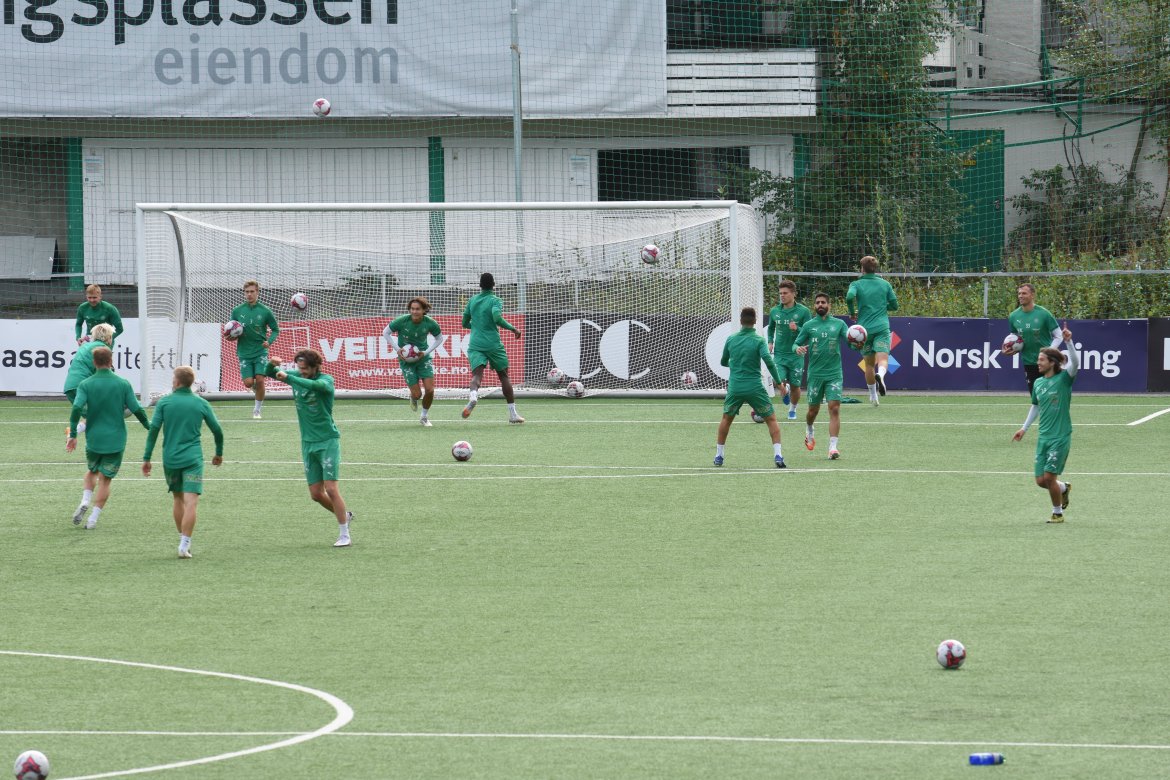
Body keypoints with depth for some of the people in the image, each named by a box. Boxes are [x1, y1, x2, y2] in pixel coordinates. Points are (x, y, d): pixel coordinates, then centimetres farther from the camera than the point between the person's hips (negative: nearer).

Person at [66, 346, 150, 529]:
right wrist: (149, 426, 11)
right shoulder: (123, 384, -5)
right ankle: (93, 518, 1)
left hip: (93, 439, 1)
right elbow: (136, 410, -6)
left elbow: (77, 408, -17)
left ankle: (85, 502, 4)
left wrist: (73, 435, -11)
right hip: (116, 441, -1)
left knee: (92, 471, 25)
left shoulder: (85, 385, -5)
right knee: (105, 480, 6)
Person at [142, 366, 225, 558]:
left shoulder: (164, 402, 1)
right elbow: (217, 430, 9)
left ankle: (183, 540, 27)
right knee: (191, 502, -7)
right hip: (193, 459, -2)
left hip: (170, 459, 2)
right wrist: (219, 453, 26)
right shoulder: (201, 404, 4)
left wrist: (146, 458, -2)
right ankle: (184, 545, -16)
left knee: (177, 499, 19)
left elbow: (153, 429, -6)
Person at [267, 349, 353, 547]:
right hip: (308, 443, 6)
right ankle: (345, 515, 32)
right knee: (316, 494, 7)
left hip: (328, 441, -6)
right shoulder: (296, 377, 4)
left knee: (331, 489, -13)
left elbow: (315, 385, -38)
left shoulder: (326, 380, -14)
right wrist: (272, 364, -11)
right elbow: (270, 373, 12)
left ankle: (344, 535, -5)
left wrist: (288, 378, -43)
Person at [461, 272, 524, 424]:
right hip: (493, 345, -2)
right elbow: (497, 318, -21)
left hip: (475, 345, 2)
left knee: (477, 374, -13)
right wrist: (513, 328, -9)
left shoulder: (472, 301, 13)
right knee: (504, 376, 13)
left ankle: (473, 394, -49)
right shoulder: (495, 301, -3)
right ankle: (512, 413, 16)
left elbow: (465, 323, 22)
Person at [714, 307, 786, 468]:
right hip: (754, 387, -3)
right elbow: (768, 361, -20)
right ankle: (777, 455, -7)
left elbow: (723, 362, 18)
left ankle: (719, 455, 23)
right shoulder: (758, 340, -7)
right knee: (771, 419, 7)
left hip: (734, 387, 3)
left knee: (726, 418, 24)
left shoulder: (731, 339, 5)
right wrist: (778, 381, -10)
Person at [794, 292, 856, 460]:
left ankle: (833, 447, -15)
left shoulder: (838, 324, 4)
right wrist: (798, 348, -17)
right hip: (815, 374, 1)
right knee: (813, 409, 11)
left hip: (834, 374, -1)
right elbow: (796, 344, 7)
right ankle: (809, 430, 45)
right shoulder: (808, 325, 4)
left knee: (834, 408, -13)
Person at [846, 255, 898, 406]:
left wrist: (852, 313, -1)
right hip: (881, 327, -1)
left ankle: (873, 395, 23)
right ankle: (880, 375, -47)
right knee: (882, 359, -13)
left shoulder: (857, 284, 3)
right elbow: (894, 305, 10)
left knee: (869, 364, 14)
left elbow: (849, 297, -18)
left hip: (864, 327, 1)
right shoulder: (884, 284, 8)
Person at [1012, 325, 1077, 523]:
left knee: (1049, 476, -10)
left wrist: (1068, 342, -39)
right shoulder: (1038, 383, 9)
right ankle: (1063, 488, 35)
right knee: (1041, 481, 4)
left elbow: (1075, 362, -27)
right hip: (1043, 437, 6)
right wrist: (1024, 427, 20)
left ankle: (1058, 513, 9)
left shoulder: (1064, 378, -8)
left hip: (1061, 437, -6)